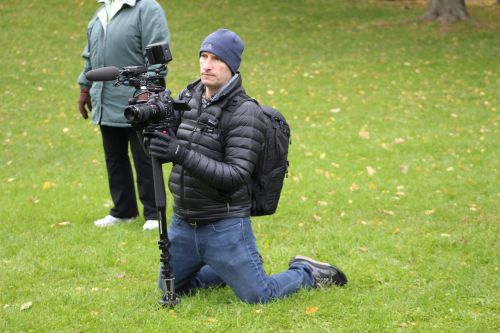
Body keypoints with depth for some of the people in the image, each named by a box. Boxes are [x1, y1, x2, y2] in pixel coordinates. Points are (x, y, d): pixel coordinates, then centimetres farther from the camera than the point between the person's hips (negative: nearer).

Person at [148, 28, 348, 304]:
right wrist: (155, 133, -14)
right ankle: (226, 269, 37)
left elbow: (236, 176, -24)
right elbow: (166, 151, 10)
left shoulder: (245, 112, -16)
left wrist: (182, 155, -31)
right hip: (182, 222, 6)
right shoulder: (187, 97, 3)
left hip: (224, 226, -6)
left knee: (259, 296, -5)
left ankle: (306, 273, 24)